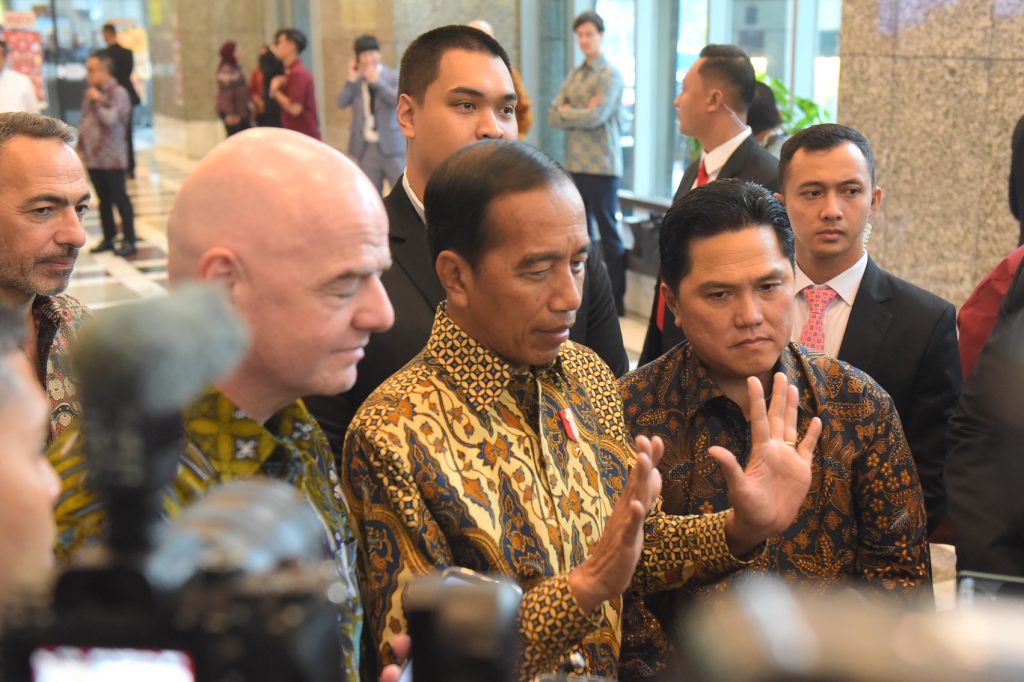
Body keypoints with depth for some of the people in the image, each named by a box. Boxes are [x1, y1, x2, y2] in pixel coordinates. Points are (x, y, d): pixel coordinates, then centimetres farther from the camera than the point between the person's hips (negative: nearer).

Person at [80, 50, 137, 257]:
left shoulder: (118, 93, -10)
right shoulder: (90, 93, 12)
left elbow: (111, 119, -22)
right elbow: (84, 121, 18)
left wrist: (99, 101, -14)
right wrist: (80, 145, 14)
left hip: (112, 157, -7)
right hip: (92, 156, 7)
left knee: (119, 198, -1)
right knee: (103, 199, 13)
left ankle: (129, 240, 5)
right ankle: (108, 238, 21)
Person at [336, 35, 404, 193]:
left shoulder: (393, 76, -1)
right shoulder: (356, 80, 8)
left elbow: (399, 100, -18)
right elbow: (341, 103, -4)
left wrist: (377, 81, -17)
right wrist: (352, 80, -12)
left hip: (391, 144, -3)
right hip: (366, 147, 3)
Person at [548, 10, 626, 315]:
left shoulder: (610, 75, -7)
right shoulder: (574, 75, 14)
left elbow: (595, 117, -18)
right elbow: (553, 116, 7)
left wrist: (567, 112, -2)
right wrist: (580, 114, -10)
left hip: (602, 164, -7)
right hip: (575, 163, 7)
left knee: (608, 231, -2)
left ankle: (617, 297, 4)